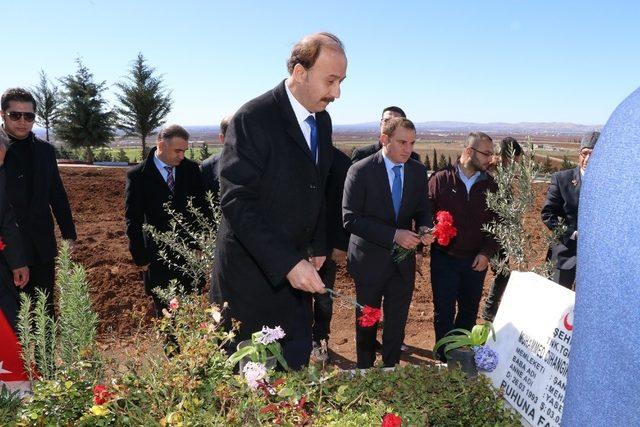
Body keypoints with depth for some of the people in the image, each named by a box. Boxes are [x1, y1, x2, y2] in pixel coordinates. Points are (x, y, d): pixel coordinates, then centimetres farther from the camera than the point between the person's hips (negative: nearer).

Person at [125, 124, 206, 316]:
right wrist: (140, 257, -4)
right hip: (158, 255, -2)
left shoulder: (191, 168, 0)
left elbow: (202, 205, 7)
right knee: (164, 310, 10)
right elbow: (133, 220, -4)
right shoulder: (138, 175, -7)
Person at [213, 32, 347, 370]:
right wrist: (287, 263, -29)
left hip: (294, 265, 7)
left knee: (298, 358, 13)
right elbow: (237, 201, -24)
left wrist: (318, 245, 14)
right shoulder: (253, 118, -18)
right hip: (252, 269, -7)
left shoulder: (322, 120, 7)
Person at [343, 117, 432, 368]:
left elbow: (422, 209, 9)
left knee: (397, 323, 14)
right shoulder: (361, 170, -15)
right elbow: (350, 219, -19)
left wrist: (425, 228, -15)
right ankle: (364, 371, 36)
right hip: (371, 261, -3)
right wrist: (394, 235, -26)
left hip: (404, 262, 3)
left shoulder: (418, 171, -1)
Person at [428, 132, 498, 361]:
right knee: (444, 313, 5)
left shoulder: (490, 185, 3)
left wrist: (486, 252, -5)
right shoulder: (440, 180, -6)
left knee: (470, 311, 15)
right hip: (444, 258, -3)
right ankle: (445, 359, 22)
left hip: (476, 262, 3)